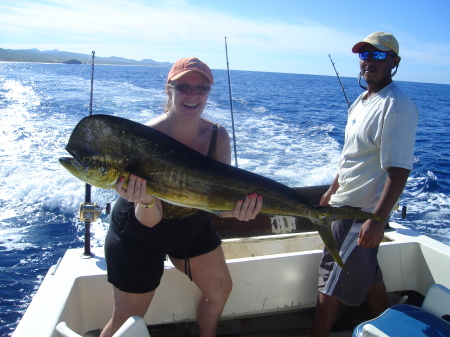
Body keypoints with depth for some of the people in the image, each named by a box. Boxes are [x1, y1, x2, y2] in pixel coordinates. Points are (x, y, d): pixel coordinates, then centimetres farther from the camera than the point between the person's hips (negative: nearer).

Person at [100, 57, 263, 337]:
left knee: (220, 288, 17)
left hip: (194, 227, 5)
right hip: (139, 234, -4)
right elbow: (150, 220, -29)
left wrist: (236, 209, -39)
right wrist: (146, 202, -50)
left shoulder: (218, 136, -15)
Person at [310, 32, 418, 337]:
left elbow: (399, 171, -23)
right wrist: (332, 192, 22)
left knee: (333, 288, 0)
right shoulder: (362, 100, 10)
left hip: (365, 213, -9)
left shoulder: (397, 107, -18)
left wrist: (378, 220, -28)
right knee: (367, 275, 22)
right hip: (344, 206, 9)